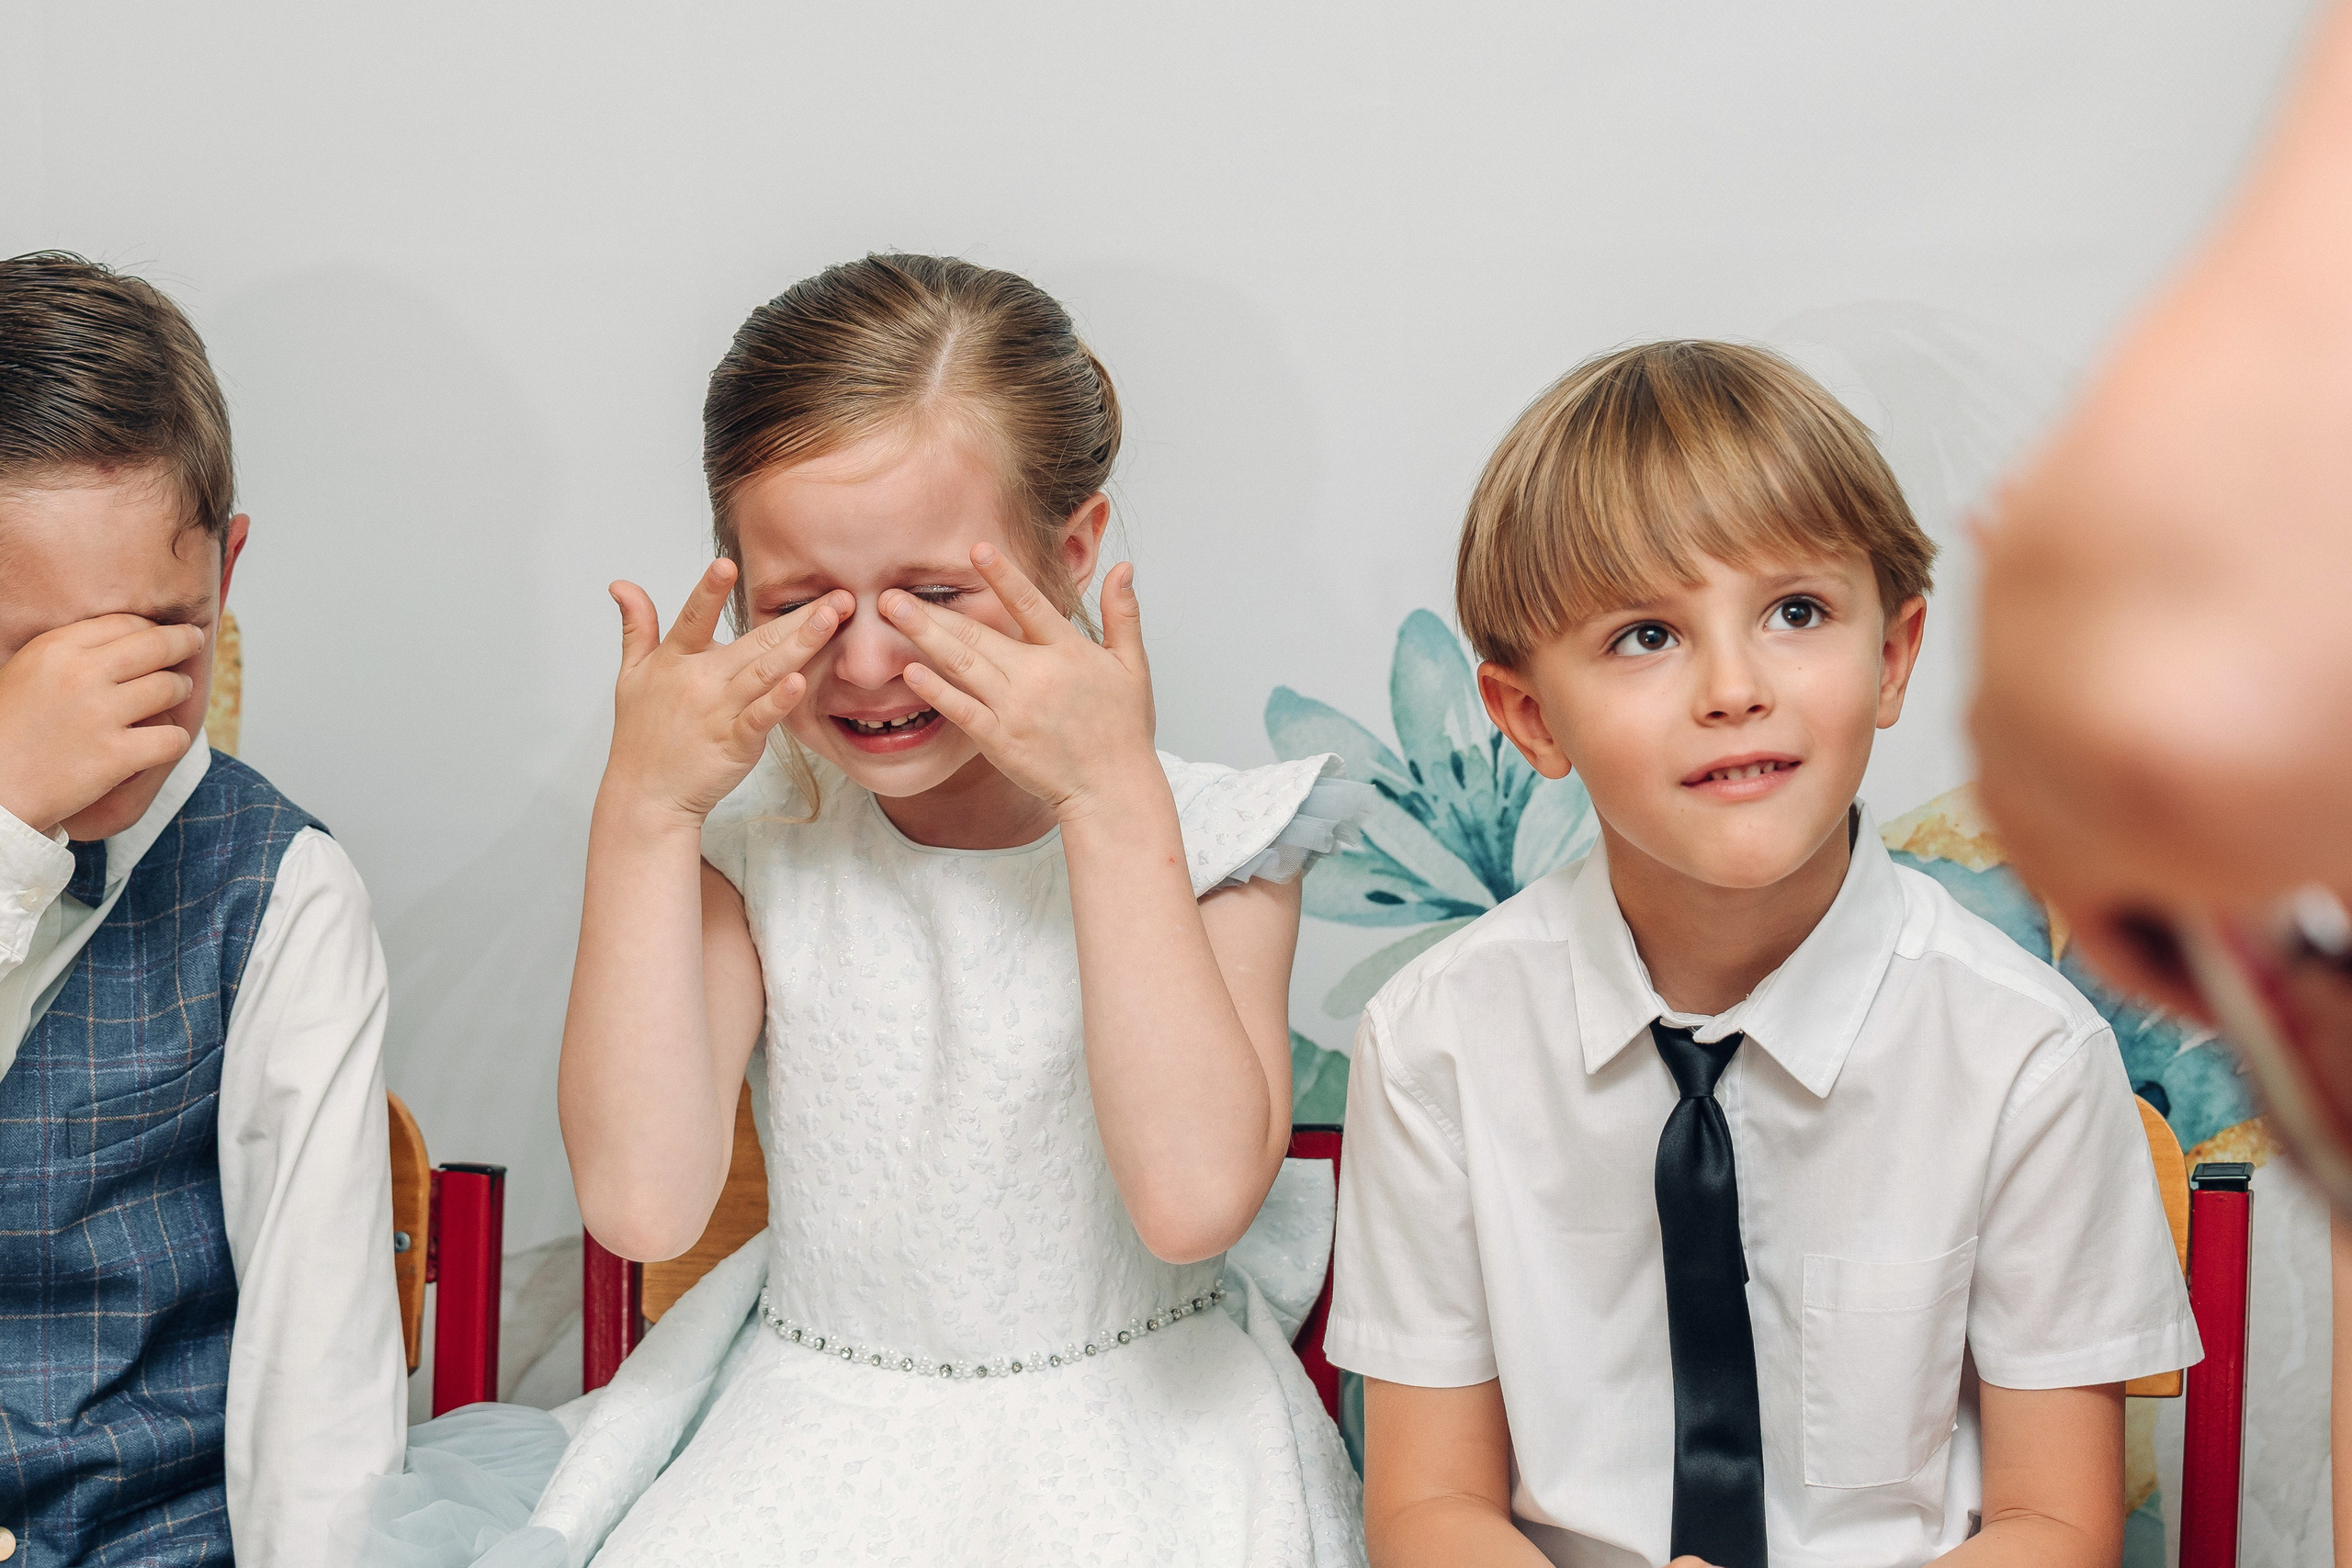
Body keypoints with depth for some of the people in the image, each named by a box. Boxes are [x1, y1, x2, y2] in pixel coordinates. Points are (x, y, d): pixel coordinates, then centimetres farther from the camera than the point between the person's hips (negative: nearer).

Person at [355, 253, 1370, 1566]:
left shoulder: (1202, 842, -6)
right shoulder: (750, 844, 0)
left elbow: (1194, 1198, -22)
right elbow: (643, 1203, -12)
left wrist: (1113, 795, -21)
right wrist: (643, 815, -13)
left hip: (1132, 1448, -1)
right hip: (810, 1443, 1)